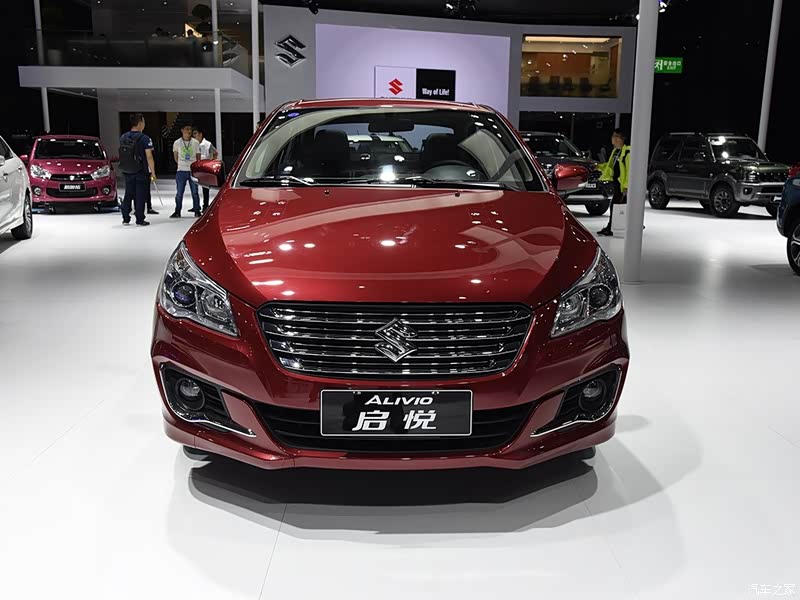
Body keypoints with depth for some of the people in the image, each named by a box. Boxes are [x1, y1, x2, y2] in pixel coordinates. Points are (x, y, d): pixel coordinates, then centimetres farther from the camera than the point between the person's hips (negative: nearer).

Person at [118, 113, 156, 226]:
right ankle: (140, 219, 3)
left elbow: (122, 155, 11)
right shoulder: (144, 138, -12)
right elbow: (149, 157, -14)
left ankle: (125, 218, 16)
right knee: (140, 196, 1)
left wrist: (125, 168, 20)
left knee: (128, 195, 13)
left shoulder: (123, 138, 6)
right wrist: (153, 172, -9)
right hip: (141, 172, -5)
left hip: (127, 172, 5)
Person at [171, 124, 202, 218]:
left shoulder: (195, 142, 1)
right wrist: (182, 164, 10)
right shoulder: (177, 143, 1)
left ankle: (197, 211, 13)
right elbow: (176, 157, 13)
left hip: (193, 171, 0)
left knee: (195, 192, 4)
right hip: (181, 171, 0)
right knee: (179, 192, 2)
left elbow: (198, 157, 7)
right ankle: (177, 212, 10)